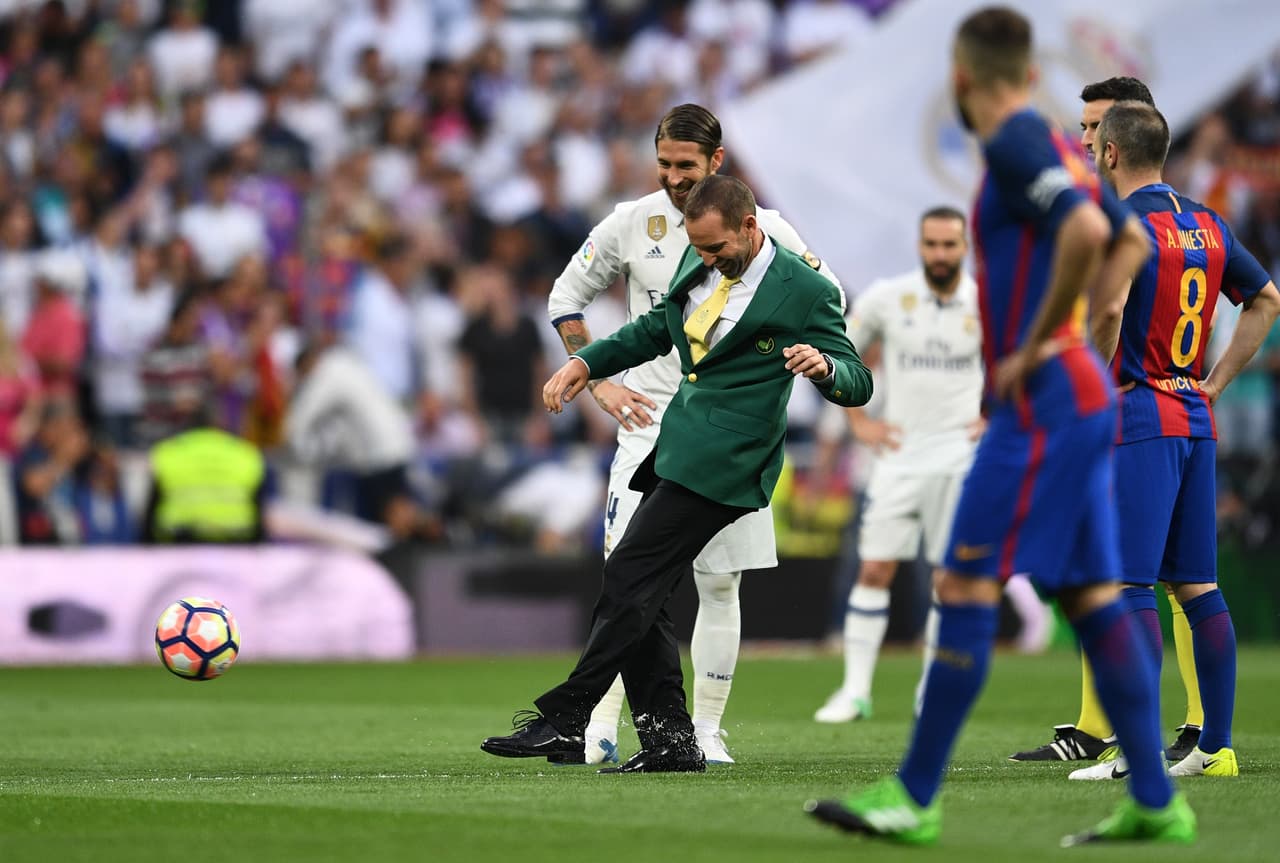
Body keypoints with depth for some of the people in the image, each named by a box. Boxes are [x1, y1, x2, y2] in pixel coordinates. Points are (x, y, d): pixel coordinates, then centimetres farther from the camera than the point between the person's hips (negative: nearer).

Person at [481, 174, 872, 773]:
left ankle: (566, 719, -12)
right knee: (640, 594, 4)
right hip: (678, 448, 8)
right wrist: (586, 362, 16)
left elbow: (857, 384, -6)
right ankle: (668, 740, 9)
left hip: (725, 459, -8)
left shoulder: (805, 292, -8)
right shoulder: (698, 263, 13)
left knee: (629, 576, -14)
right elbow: (656, 329, 29)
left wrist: (824, 365, -29)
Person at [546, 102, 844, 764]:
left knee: (721, 585, 3)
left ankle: (706, 729, 10)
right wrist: (597, 382, 2)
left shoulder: (761, 227, -2)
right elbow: (566, 297, 11)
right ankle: (600, 728, -10)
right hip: (649, 420, -1)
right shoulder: (631, 224, 0)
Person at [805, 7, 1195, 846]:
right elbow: (1131, 241, 29)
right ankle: (1157, 803, 8)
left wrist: (1036, 345, -20)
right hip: (1083, 398, 9)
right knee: (1093, 598, 9)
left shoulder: (1017, 143, -12)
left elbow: (1087, 231, -28)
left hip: (1044, 401, -9)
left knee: (966, 588, -8)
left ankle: (914, 798, -7)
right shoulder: (1053, 144, 16)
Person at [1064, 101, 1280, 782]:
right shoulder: (1206, 225, 13)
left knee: (1129, 585, -8)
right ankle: (1215, 746, 11)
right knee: (1197, 585, 10)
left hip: (1138, 419, -8)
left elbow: (1106, 308, -28)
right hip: (1195, 419, 8)